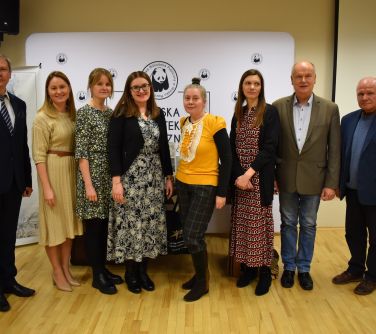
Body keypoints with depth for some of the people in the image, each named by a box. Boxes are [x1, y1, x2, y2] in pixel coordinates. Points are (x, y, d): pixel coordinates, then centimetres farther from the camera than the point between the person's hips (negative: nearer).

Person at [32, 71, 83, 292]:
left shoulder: (72, 114, 8)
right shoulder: (43, 118, -11)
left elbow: (77, 146, 11)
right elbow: (39, 155, -14)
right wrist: (46, 187, -18)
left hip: (72, 171, 6)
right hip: (53, 172, -6)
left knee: (69, 220, 13)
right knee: (54, 222, 4)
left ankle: (66, 268, 28)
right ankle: (57, 272, 20)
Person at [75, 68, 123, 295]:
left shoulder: (111, 113, 11)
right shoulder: (84, 113, -8)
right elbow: (81, 151, -13)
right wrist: (88, 184, -17)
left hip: (110, 174, 7)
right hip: (92, 175, -6)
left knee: (106, 224, 13)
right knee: (94, 225, 2)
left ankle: (104, 269, 27)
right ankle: (97, 275, 14)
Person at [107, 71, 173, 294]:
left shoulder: (158, 114, 10)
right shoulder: (121, 114, -4)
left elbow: (164, 147, 13)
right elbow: (114, 148, -9)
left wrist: (169, 176, 11)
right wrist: (116, 181, -16)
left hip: (154, 177, 5)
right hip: (130, 176, -4)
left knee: (151, 222, 7)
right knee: (131, 222, 0)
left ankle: (143, 270, 22)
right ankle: (130, 273, 18)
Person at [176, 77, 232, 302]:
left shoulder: (214, 123, -13)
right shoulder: (184, 123, 5)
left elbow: (227, 159, -12)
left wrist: (222, 192, -14)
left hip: (206, 186, -6)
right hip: (184, 184, 6)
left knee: (193, 237, -6)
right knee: (189, 235, 12)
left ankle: (203, 282, 15)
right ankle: (200, 274, 31)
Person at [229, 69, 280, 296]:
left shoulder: (270, 112, -3)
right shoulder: (238, 113, 11)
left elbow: (270, 147, -11)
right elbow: (233, 148, 6)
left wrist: (249, 173, -17)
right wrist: (238, 176, -9)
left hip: (261, 178, -4)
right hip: (240, 177, 4)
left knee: (260, 222, 1)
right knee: (242, 221, 8)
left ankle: (265, 271, 15)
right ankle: (247, 267, 22)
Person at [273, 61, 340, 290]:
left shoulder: (330, 109, -3)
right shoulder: (278, 106, -2)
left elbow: (334, 150, -3)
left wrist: (331, 183, -7)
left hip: (313, 179, 0)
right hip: (286, 178, 0)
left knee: (308, 225, 12)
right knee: (288, 224, 12)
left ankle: (304, 268, 29)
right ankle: (289, 267, 28)